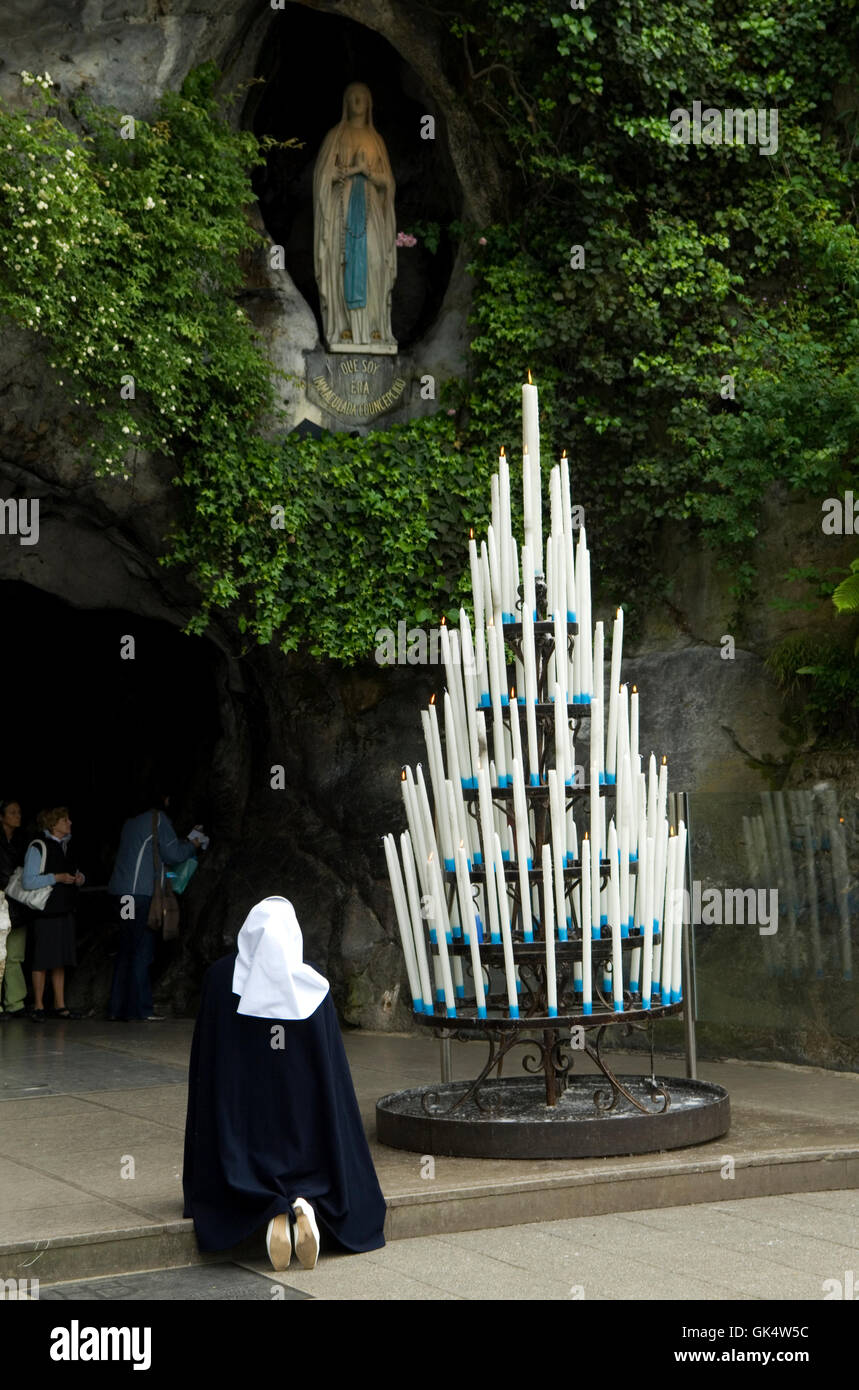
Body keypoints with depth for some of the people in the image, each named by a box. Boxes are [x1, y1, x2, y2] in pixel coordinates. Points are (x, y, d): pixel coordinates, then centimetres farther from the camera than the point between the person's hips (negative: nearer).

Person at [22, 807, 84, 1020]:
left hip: (65, 911, 7)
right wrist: (57, 878, -20)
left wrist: (79, 877, 3)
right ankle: (38, 1006, 4)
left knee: (61, 961, 9)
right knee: (42, 960, -3)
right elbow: (28, 881, -15)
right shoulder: (38, 847, -10)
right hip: (46, 912, -7)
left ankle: (60, 1006, 14)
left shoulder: (67, 845, 14)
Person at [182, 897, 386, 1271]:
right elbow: (330, 1064, 2)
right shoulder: (312, 982, -1)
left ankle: (271, 1210, -22)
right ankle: (305, 1203, -17)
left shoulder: (220, 977, -4)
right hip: (302, 1124, 2)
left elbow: (207, 1063, -2)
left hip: (243, 1124, -1)